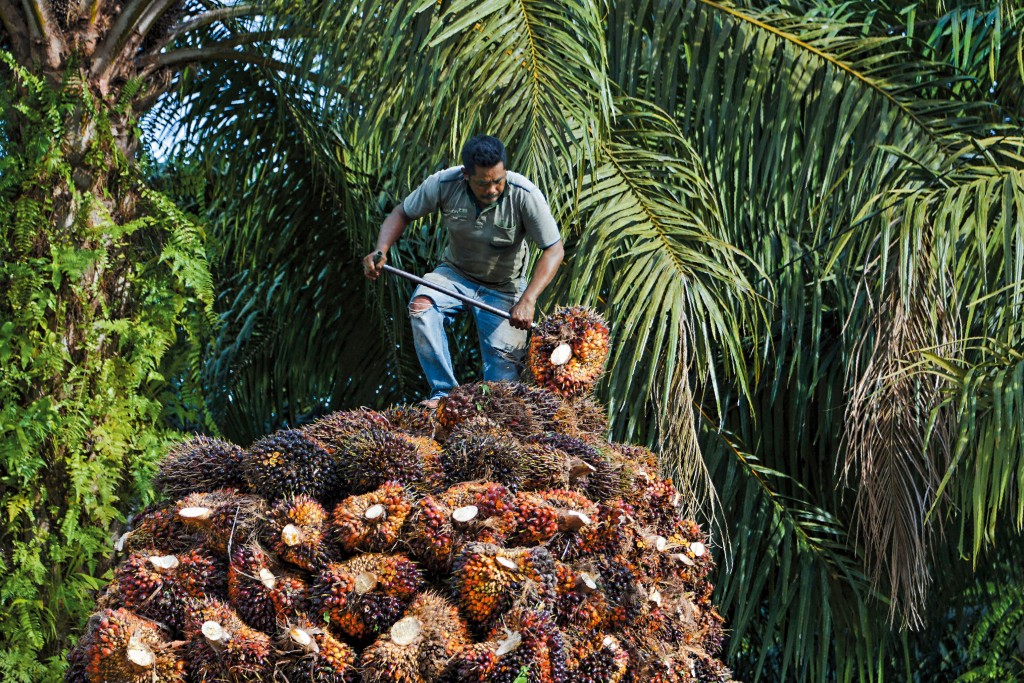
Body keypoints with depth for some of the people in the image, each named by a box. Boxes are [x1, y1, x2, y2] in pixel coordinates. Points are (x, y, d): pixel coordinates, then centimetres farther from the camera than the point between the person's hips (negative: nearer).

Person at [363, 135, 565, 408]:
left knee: (504, 359, -19)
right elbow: (402, 214, -6)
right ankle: (443, 392, -21)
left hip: (503, 286, -1)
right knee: (421, 304, -29)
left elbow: (554, 250, -23)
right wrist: (380, 251, -25)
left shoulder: (525, 195, -26)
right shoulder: (444, 183, -22)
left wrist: (528, 300, -35)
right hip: (456, 273, 1)